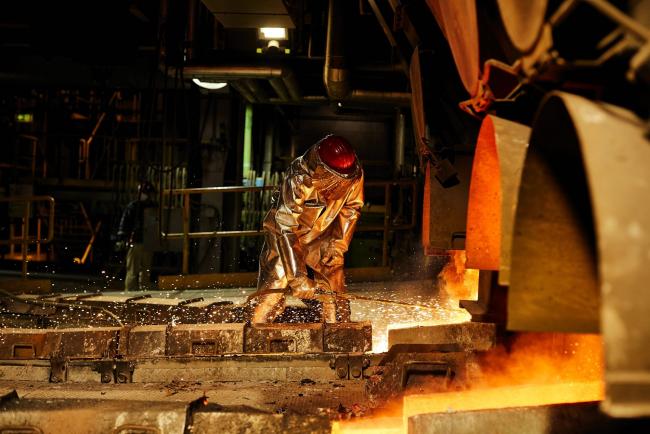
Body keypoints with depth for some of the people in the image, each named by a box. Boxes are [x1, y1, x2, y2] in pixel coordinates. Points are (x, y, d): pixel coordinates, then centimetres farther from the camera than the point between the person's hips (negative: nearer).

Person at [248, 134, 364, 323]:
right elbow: (286, 230, -34)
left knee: (333, 291, -4)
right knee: (274, 286, -12)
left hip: (322, 234, 4)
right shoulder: (297, 180, -35)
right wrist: (298, 277, -37)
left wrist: (339, 243, -11)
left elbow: (351, 208, -1)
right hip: (285, 231, -4)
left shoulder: (354, 175, -22)